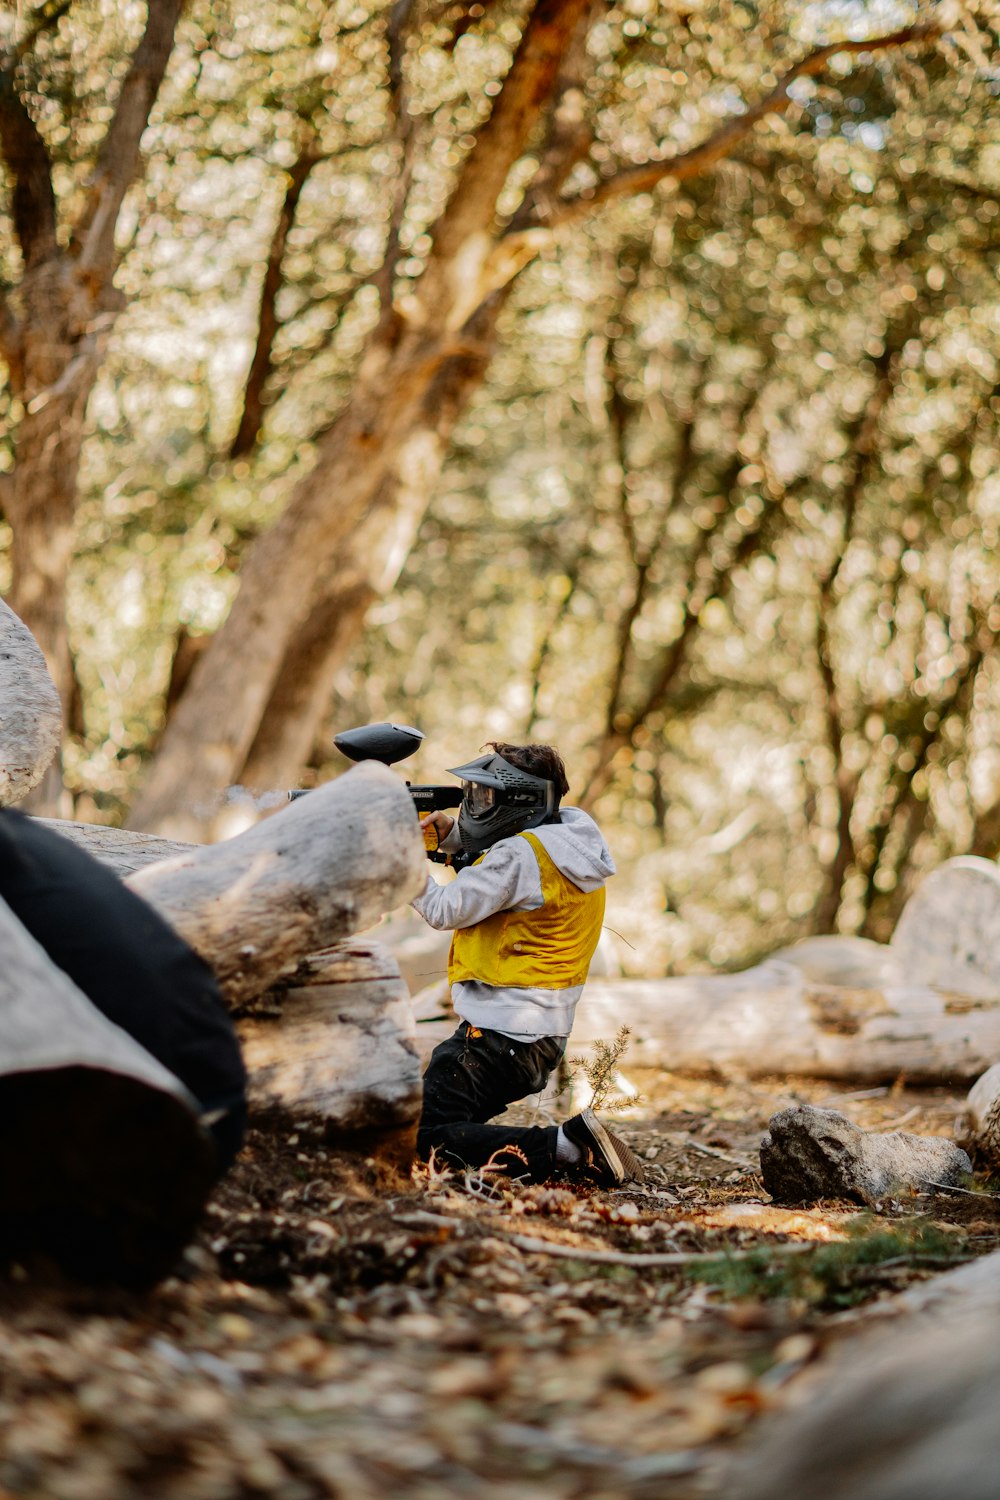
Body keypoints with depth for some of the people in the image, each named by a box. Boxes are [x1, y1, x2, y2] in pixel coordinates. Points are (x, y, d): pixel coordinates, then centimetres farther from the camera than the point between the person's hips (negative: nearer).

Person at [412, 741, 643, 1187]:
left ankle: (566, 1148, -19)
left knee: (425, 1137, -11)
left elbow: (446, 911, -13)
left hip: (500, 1034, -10)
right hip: (541, 1037, 10)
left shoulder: (521, 856, -19)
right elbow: (486, 871, 21)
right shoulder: (569, 840, 9)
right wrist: (450, 833, 4)